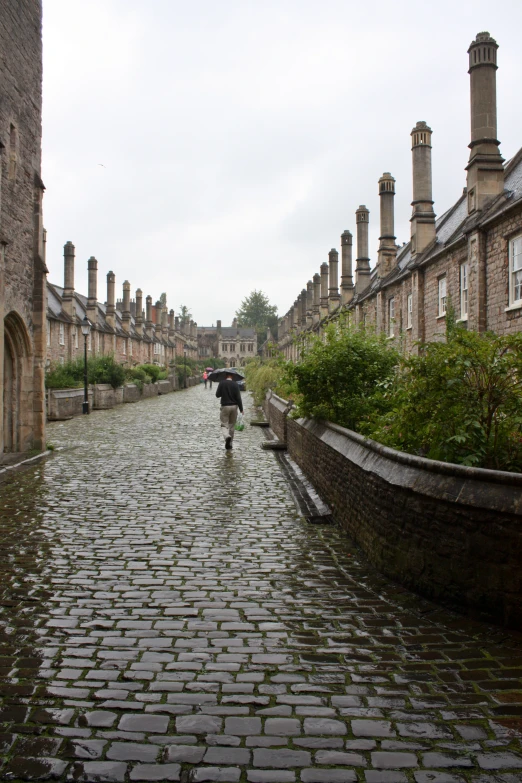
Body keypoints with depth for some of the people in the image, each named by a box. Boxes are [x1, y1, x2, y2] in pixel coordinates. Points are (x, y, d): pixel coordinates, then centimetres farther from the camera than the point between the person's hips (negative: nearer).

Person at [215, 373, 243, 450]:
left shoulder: (221, 383, -6)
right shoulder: (235, 384, -5)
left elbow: (217, 395, -1)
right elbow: (238, 398, -6)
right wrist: (241, 409, -1)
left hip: (225, 406, -2)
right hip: (234, 406, 2)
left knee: (224, 425, 2)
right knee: (232, 425, 13)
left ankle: (227, 436, -30)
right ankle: (229, 444, 18)